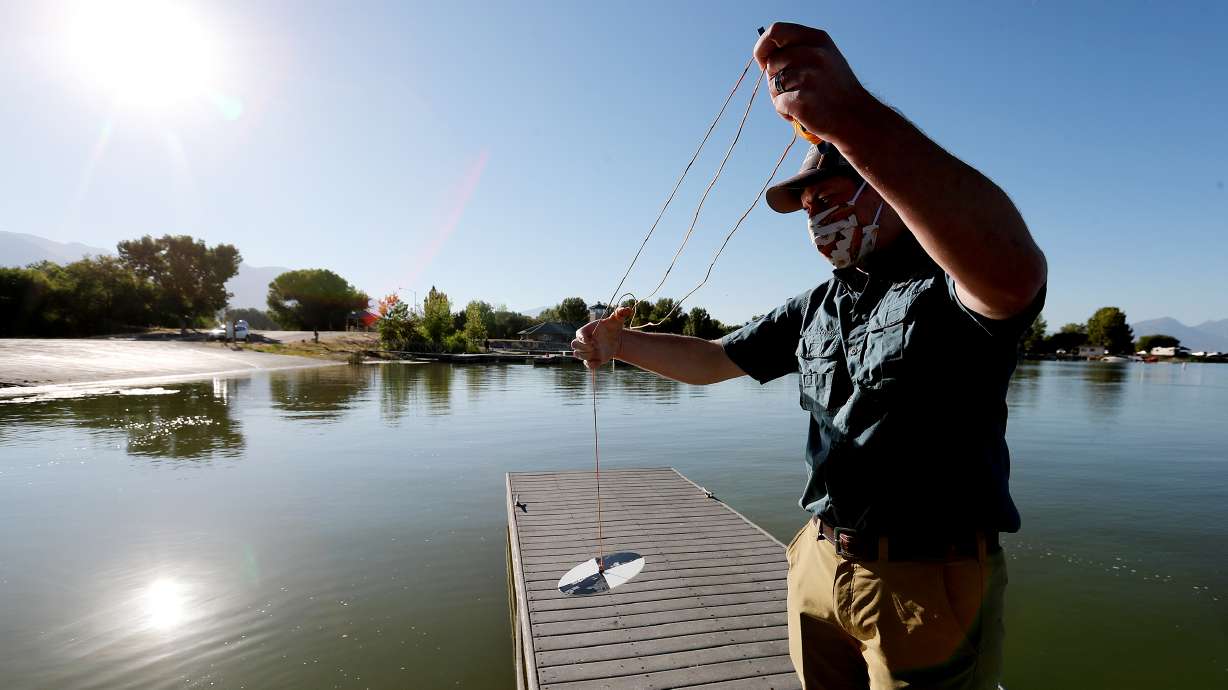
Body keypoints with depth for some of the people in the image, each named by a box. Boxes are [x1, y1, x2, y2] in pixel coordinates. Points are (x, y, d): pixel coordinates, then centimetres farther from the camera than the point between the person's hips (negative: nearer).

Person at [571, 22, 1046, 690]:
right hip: (818, 568, 7)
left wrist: (849, 111, -48)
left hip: (929, 584, -6)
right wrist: (623, 343, -5)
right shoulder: (815, 308, 9)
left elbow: (1013, 270, -38)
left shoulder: (948, 283, -13)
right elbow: (713, 359, 12)